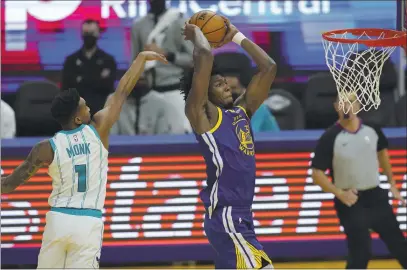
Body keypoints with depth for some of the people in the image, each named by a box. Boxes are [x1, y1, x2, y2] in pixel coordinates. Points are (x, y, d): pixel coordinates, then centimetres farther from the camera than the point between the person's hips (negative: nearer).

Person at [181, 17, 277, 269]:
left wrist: (237, 36, 16)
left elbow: (268, 68, 16)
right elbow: (205, 56, -17)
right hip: (226, 216, -9)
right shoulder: (202, 113, -6)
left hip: (241, 215, 9)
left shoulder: (241, 110, 15)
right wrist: (195, 33, 1)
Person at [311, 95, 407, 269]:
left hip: (376, 197, 4)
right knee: (360, 254, -7)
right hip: (350, 202, -4)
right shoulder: (330, 138, -15)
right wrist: (340, 194, -24)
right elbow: (317, 174, -12)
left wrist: (392, 184, 20)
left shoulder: (372, 129, -2)